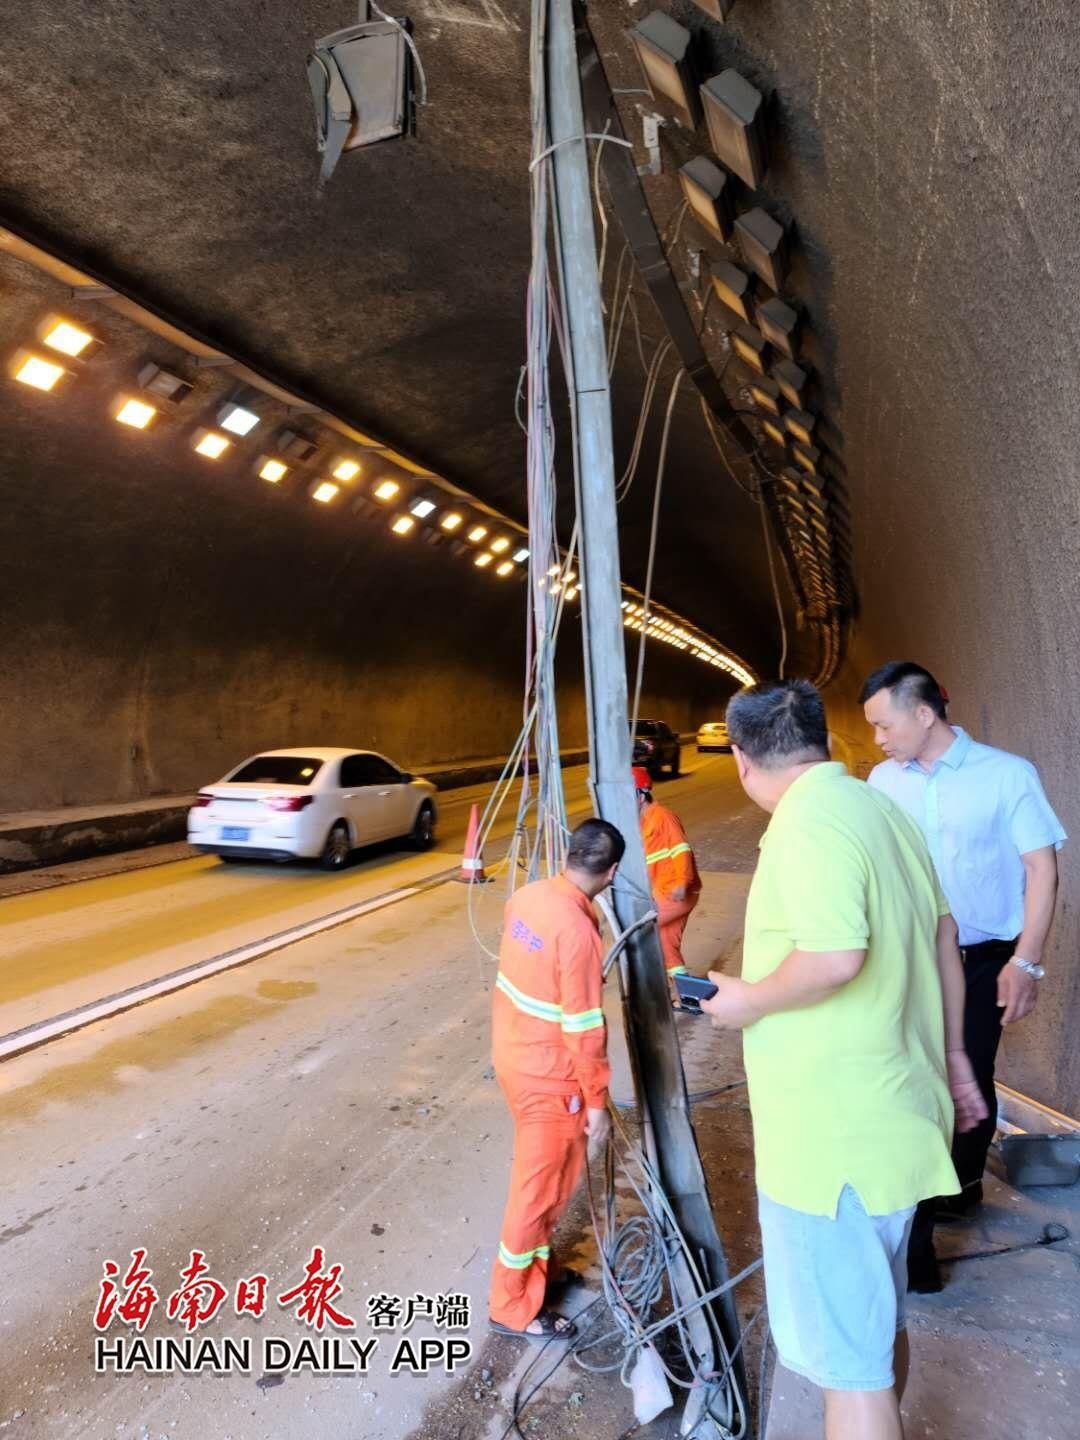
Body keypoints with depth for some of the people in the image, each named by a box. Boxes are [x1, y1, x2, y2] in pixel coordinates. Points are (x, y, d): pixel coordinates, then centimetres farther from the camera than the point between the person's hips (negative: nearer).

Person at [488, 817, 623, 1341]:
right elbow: (583, 1027, -23)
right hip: (548, 1075, -8)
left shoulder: (526, 896, -5)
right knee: (541, 1184, 11)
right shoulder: (577, 930, -29)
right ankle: (513, 1304, 29)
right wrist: (597, 1100, -13)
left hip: (512, 1055, 8)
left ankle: (538, 1266, 44)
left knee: (536, 1173, 25)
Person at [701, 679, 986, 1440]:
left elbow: (837, 956, -33)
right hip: (892, 1115, 9)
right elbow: (944, 939, 13)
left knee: (847, 1356, 7)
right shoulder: (883, 808, 6)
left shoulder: (807, 823, -21)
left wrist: (750, 1000, -15)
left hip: (833, 1135, -9)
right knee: (880, 1319, 27)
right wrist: (952, 1054, 22)